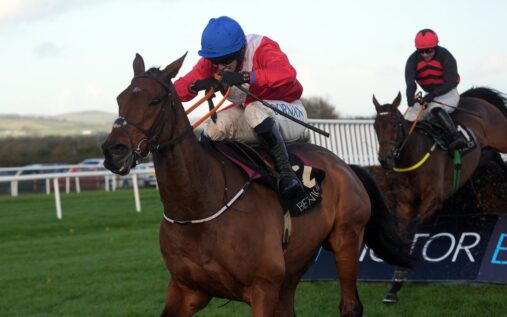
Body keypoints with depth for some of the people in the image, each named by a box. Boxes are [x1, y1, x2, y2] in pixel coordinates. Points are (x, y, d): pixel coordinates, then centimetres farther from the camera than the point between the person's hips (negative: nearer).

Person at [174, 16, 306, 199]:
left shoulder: (262, 48, -23)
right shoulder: (211, 62, -8)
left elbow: (287, 73, -44)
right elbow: (178, 90, -11)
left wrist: (245, 77, -53)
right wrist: (196, 85, -34)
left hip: (288, 114, -5)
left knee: (255, 111, -38)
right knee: (215, 126, -24)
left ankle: (285, 170, -32)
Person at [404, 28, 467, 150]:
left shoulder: (445, 57, -18)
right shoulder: (413, 60, -8)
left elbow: (450, 82, -24)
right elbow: (410, 82, -21)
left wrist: (433, 94, -38)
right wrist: (410, 97, -43)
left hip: (448, 93, -6)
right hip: (429, 95, 6)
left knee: (435, 109, -38)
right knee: (409, 118, -4)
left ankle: (456, 137, -49)